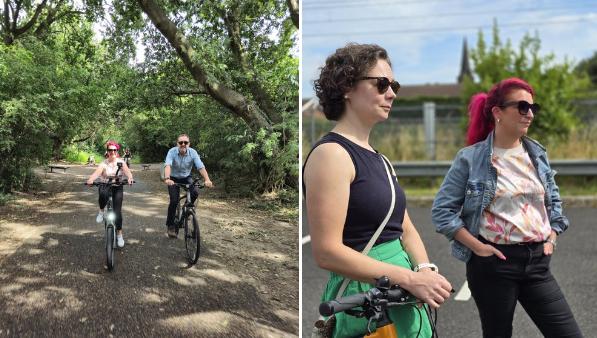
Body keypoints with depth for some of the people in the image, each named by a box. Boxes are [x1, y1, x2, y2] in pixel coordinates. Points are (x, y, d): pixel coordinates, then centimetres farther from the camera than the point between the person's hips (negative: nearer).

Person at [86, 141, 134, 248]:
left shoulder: (121, 162, -5)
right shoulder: (103, 163, -8)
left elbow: (127, 171, -22)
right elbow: (97, 172, -26)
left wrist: (130, 178, -45)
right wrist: (90, 180, -48)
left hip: (117, 187, 1)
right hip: (105, 186, -1)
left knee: (117, 210, -11)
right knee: (103, 194, -38)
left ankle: (119, 234, 2)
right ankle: (101, 211, -9)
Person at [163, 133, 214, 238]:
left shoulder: (193, 153, -20)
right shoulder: (172, 152, -24)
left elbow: (201, 167, -29)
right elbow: (168, 165, -39)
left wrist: (207, 180, -46)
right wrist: (167, 178, -58)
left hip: (186, 177, 2)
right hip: (174, 178, -2)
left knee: (195, 192, -25)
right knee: (174, 201, -16)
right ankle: (170, 225, 2)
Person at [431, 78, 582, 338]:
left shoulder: (537, 153, 7)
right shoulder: (470, 158, -10)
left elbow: (553, 200, 19)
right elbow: (442, 210, -9)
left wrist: (551, 239, 8)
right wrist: (477, 247, -13)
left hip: (537, 261, 5)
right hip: (494, 262, -5)